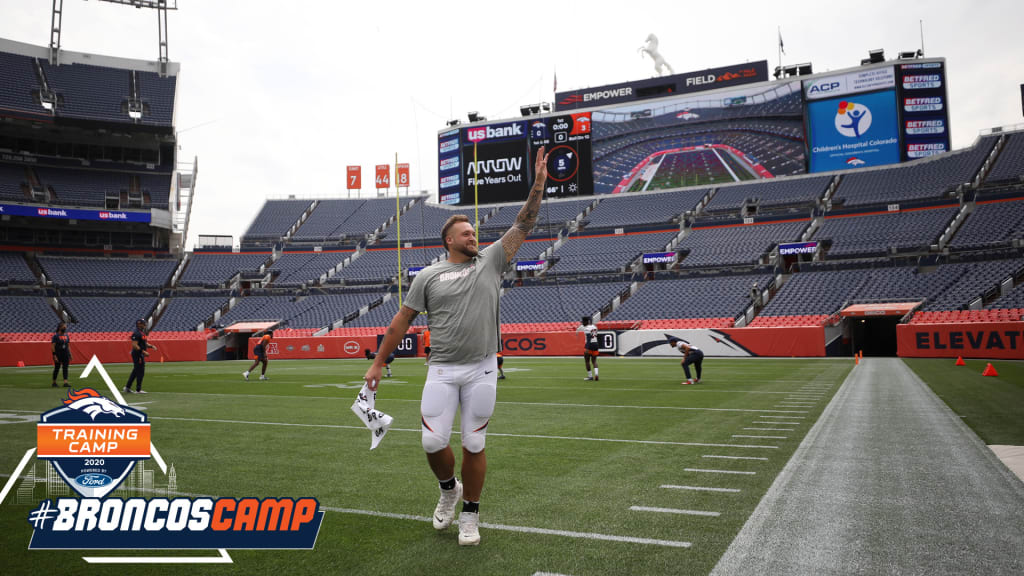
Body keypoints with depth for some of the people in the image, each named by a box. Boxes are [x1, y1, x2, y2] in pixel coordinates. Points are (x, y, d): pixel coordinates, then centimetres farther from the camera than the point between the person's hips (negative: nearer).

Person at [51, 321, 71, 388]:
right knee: (57, 369, 5)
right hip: (58, 355, -5)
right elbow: (52, 346, -13)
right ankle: (54, 382, 18)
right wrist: (54, 356, -19)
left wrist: (70, 354, 11)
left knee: (65, 369, -1)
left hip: (66, 355, 5)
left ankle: (65, 383, -5)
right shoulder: (56, 335, -9)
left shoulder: (66, 335, 10)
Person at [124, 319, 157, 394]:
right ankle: (138, 390, 2)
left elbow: (145, 343, 23)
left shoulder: (143, 333, 15)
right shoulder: (136, 333, -16)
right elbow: (134, 345, -23)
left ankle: (127, 387, 23)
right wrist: (144, 352, -25)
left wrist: (151, 346, 6)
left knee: (136, 371, 16)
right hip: (137, 354, -10)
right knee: (140, 372, -5)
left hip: (141, 354, 10)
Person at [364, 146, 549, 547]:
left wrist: (538, 184, -5)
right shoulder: (429, 275, 6)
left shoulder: (490, 261, 7)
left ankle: (470, 514, 24)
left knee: (473, 445, 6)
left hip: (482, 371, 0)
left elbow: (523, 226, 3)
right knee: (433, 442, -3)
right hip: (442, 371, 0)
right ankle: (449, 489, 30)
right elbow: (401, 321, 7)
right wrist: (378, 363, 6)